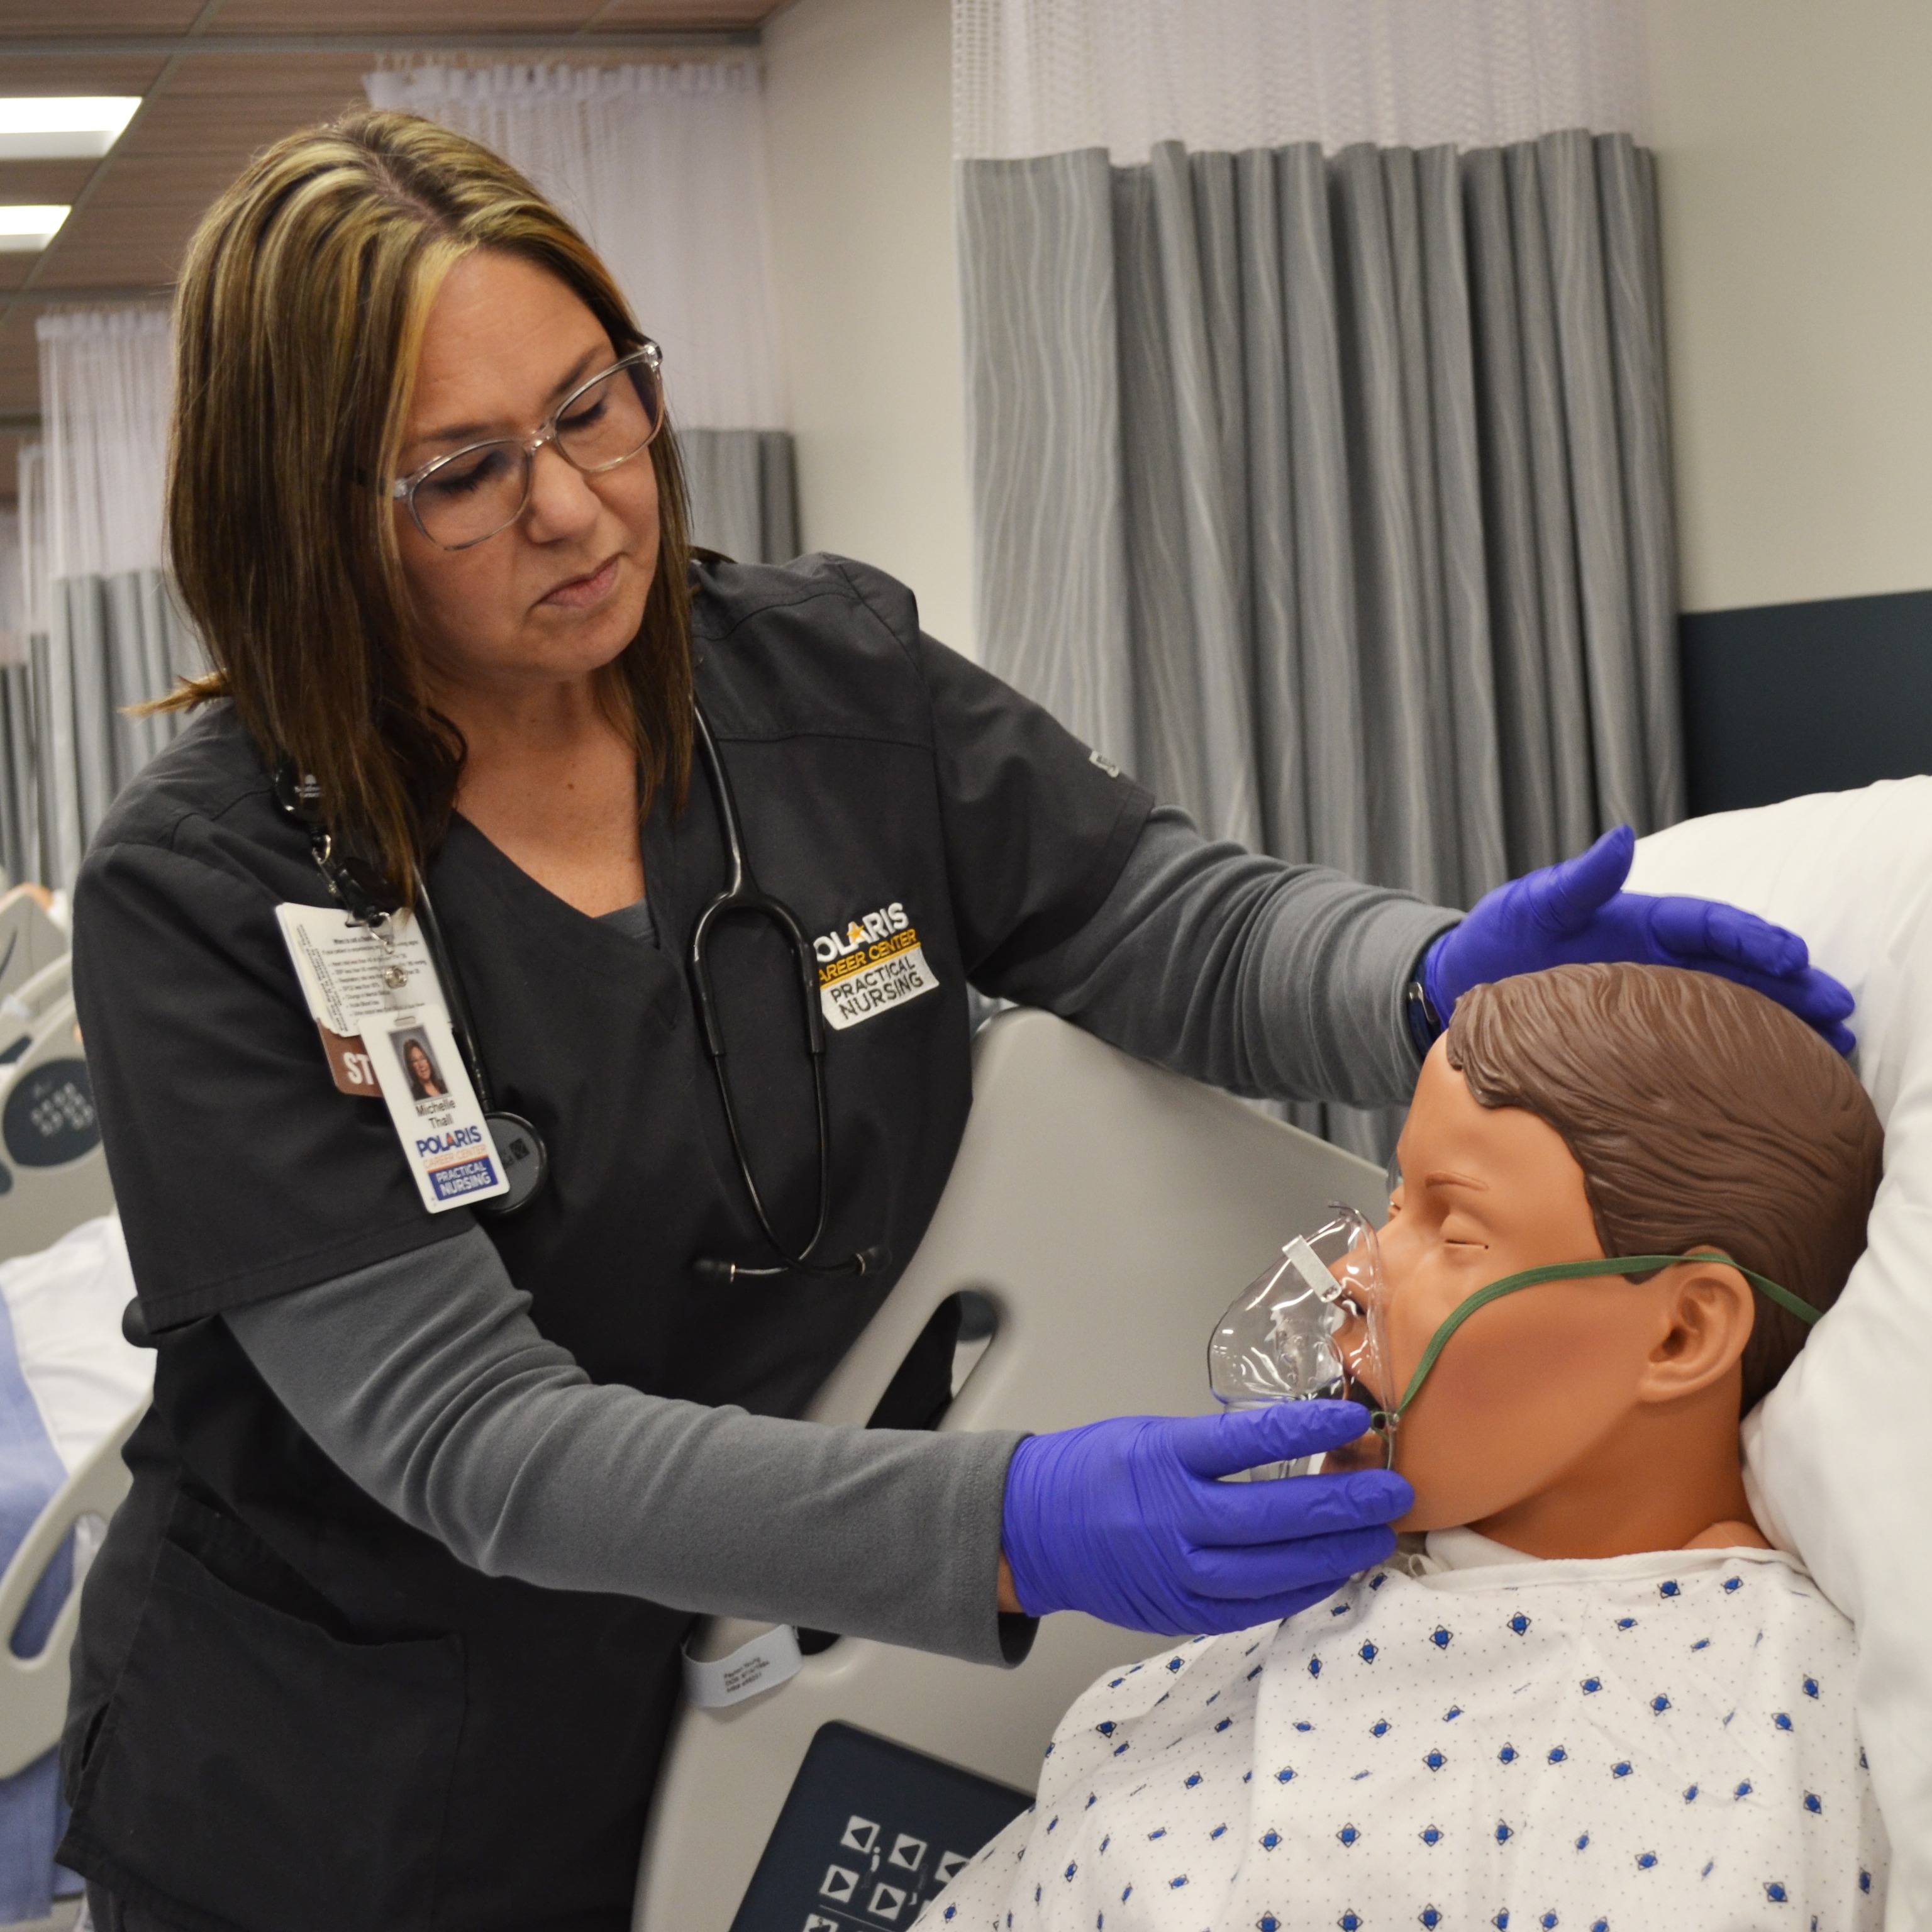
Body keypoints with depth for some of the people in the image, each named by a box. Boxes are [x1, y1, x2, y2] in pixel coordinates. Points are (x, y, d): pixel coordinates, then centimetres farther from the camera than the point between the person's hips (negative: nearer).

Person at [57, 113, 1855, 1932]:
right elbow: (459, 1429, -25)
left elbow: (1181, 924, -5)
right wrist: (1002, 1528, -38)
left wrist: (1441, 984, -30)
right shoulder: (201, 895, -19)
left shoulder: (833, 679, -6)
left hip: (788, 1701, 4)